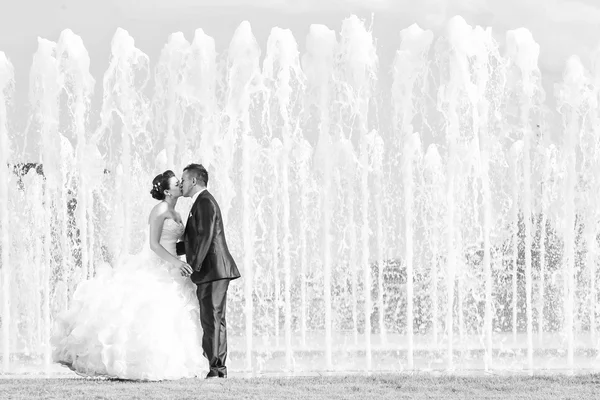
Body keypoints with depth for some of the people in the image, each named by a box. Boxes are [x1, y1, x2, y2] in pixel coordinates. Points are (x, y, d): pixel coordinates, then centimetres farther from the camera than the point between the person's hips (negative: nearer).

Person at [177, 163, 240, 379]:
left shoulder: (204, 202, -11)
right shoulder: (203, 202, 22)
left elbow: (205, 237, -21)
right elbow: (194, 241, 27)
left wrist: (195, 265, -21)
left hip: (211, 271, -11)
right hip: (216, 272, 11)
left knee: (211, 319, -11)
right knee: (215, 320, 11)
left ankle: (215, 367, -13)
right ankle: (219, 367, 14)